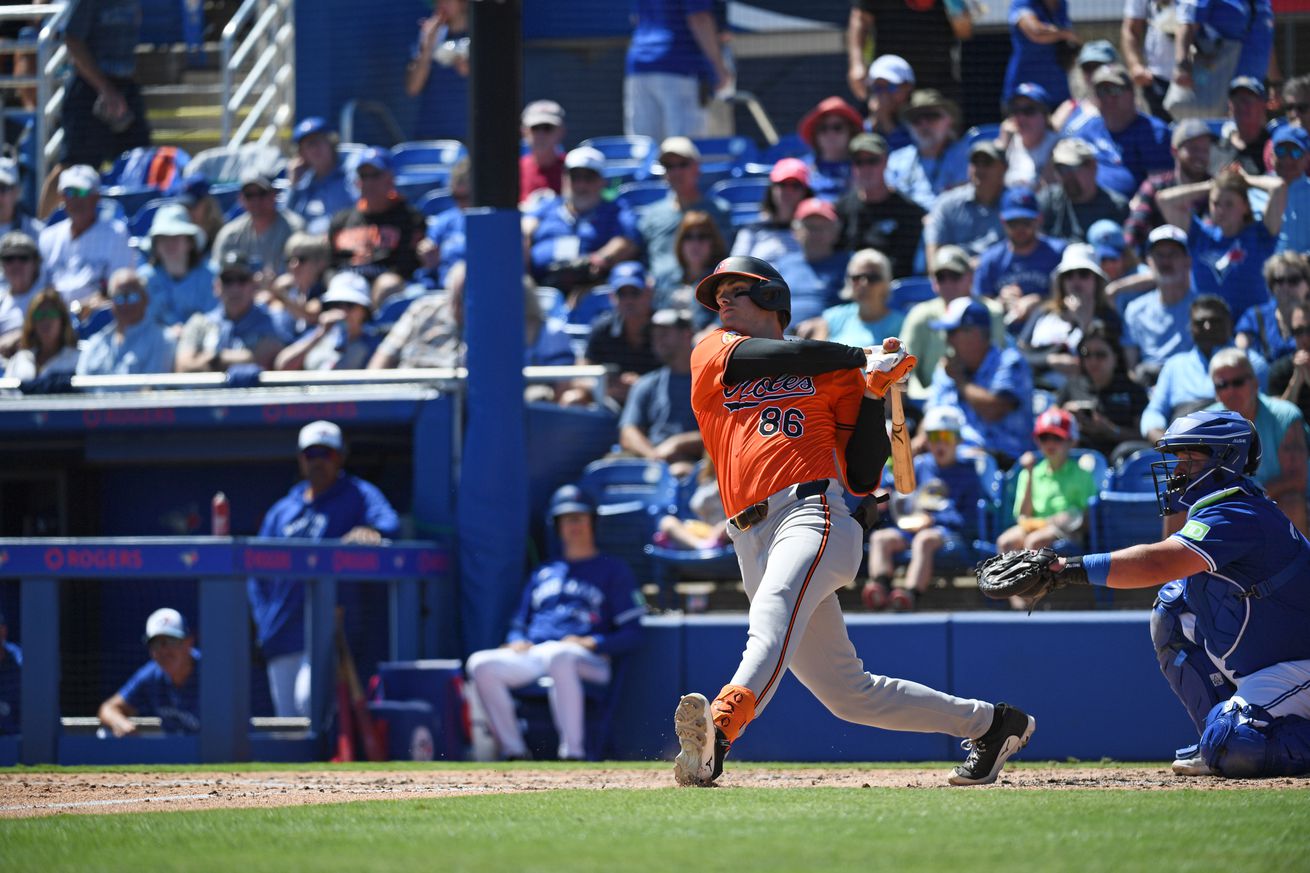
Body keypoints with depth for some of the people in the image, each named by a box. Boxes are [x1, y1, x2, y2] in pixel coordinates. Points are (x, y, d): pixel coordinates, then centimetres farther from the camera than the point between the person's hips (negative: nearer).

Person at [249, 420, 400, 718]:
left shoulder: (358, 496, 7)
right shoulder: (281, 510, 21)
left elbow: (390, 524, -13)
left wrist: (370, 533, -36)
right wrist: (263, 618, 6)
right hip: (282, 635, 6)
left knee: (309, 698, -27)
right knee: (287, 714, 5)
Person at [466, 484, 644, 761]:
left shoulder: (614, 570, 16)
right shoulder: (543, 574, 32)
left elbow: (632, 634, 6)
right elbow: (519, 624, 31)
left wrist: (591, 643, -12)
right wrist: (518, 641, 6)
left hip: (590, 662, -5)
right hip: (532, 654, 5)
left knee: (559, 656, -43)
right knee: (480, 663, -25)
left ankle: (572, 754, -42)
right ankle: (513, 752, -23)